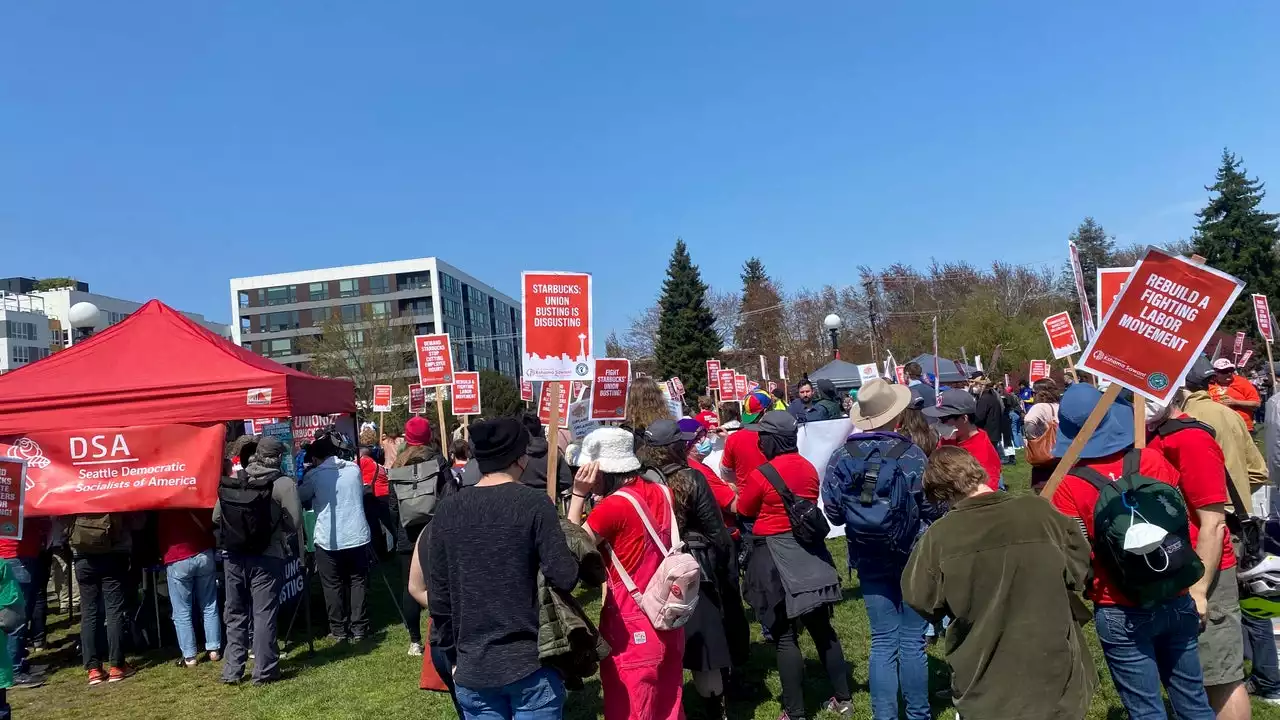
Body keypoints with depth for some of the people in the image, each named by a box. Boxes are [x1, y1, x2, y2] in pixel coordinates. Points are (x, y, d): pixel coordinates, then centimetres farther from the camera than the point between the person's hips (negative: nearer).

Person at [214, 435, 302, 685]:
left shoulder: (230, 482, 4)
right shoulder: (283, 483, -10)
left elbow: (216, 518, 4)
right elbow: (295, 521, -14)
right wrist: (299, 552, -3)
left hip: (233, 556, 4)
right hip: (267, 558, -4)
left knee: (235, 613, 15)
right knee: (264, 613, 3)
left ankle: (231, 671, 22)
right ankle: (264, 671, 7)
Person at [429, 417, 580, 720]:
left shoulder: (447, 510, 0)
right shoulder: (534, 503, -12)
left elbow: (438, 594, 3)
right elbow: (565, 577, -17)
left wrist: (450, 653, 14)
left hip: (473, 667, 4)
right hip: (532, 662, -3)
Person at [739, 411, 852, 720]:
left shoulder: (761, 475, -16)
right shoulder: (808, 468, 3)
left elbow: (742, 511, -1)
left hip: (776, 556, -6)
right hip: (809, 551, 6)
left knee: (785, 637, 2)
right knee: (822, 628, 16)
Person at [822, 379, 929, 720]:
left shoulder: (841, 457, -5)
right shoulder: (910, 454, -13)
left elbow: (832, 511, -4)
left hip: (869, 558, 3)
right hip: (912, 554, -2)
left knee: (883, 641, 11)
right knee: (913, 640, 9)